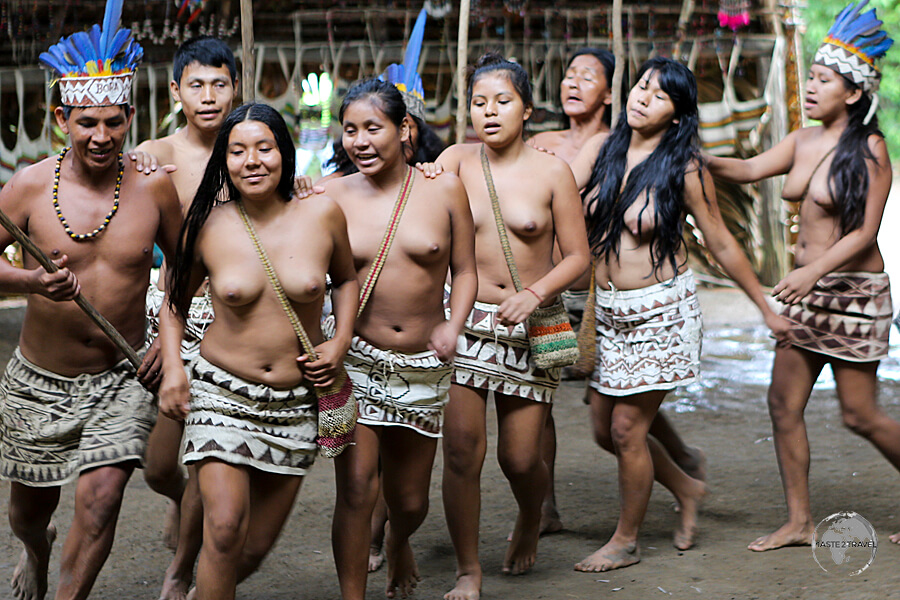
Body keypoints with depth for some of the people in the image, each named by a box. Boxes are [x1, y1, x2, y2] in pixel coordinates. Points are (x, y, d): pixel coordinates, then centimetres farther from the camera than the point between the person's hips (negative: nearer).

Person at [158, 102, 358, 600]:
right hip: (221, 394, -2)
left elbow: (346, 279, 16)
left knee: (255, 548, 8)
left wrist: (340, 343, 1)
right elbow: (174, 302, 10)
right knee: (224, 529, -18)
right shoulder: (207, 227, -5)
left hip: (295, 406, 2)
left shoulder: (322, 215, -4)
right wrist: (172, 367, -4)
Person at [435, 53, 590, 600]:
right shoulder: (459, 161, 2)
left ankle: (531, 520, 39)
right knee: (462, 449, -8)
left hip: (531, 326, -1)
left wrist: (535, 294, -16)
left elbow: (578, 256, -1)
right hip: (465, 319, 1)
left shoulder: (551, 171, -2)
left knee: (520, 457, 3)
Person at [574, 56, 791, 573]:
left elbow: (722, 245, -3)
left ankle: (627, 540, 17)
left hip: (662, 311, -6)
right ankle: (687, 488, 35)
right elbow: (587, 228, 17)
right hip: (610, 311, 6)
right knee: (605, 429, 10)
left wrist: (767, 308, 1)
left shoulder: (684, 168, -11)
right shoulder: (609, 154, 4)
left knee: (627, 428, -3)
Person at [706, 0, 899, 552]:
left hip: (854, 290, -7)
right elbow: (749, 169, 6)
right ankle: (800, 522, 14)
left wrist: (813, 271, -25)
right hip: (805, 287, 7)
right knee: (784, 403, 4)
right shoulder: (804, 141, 7)